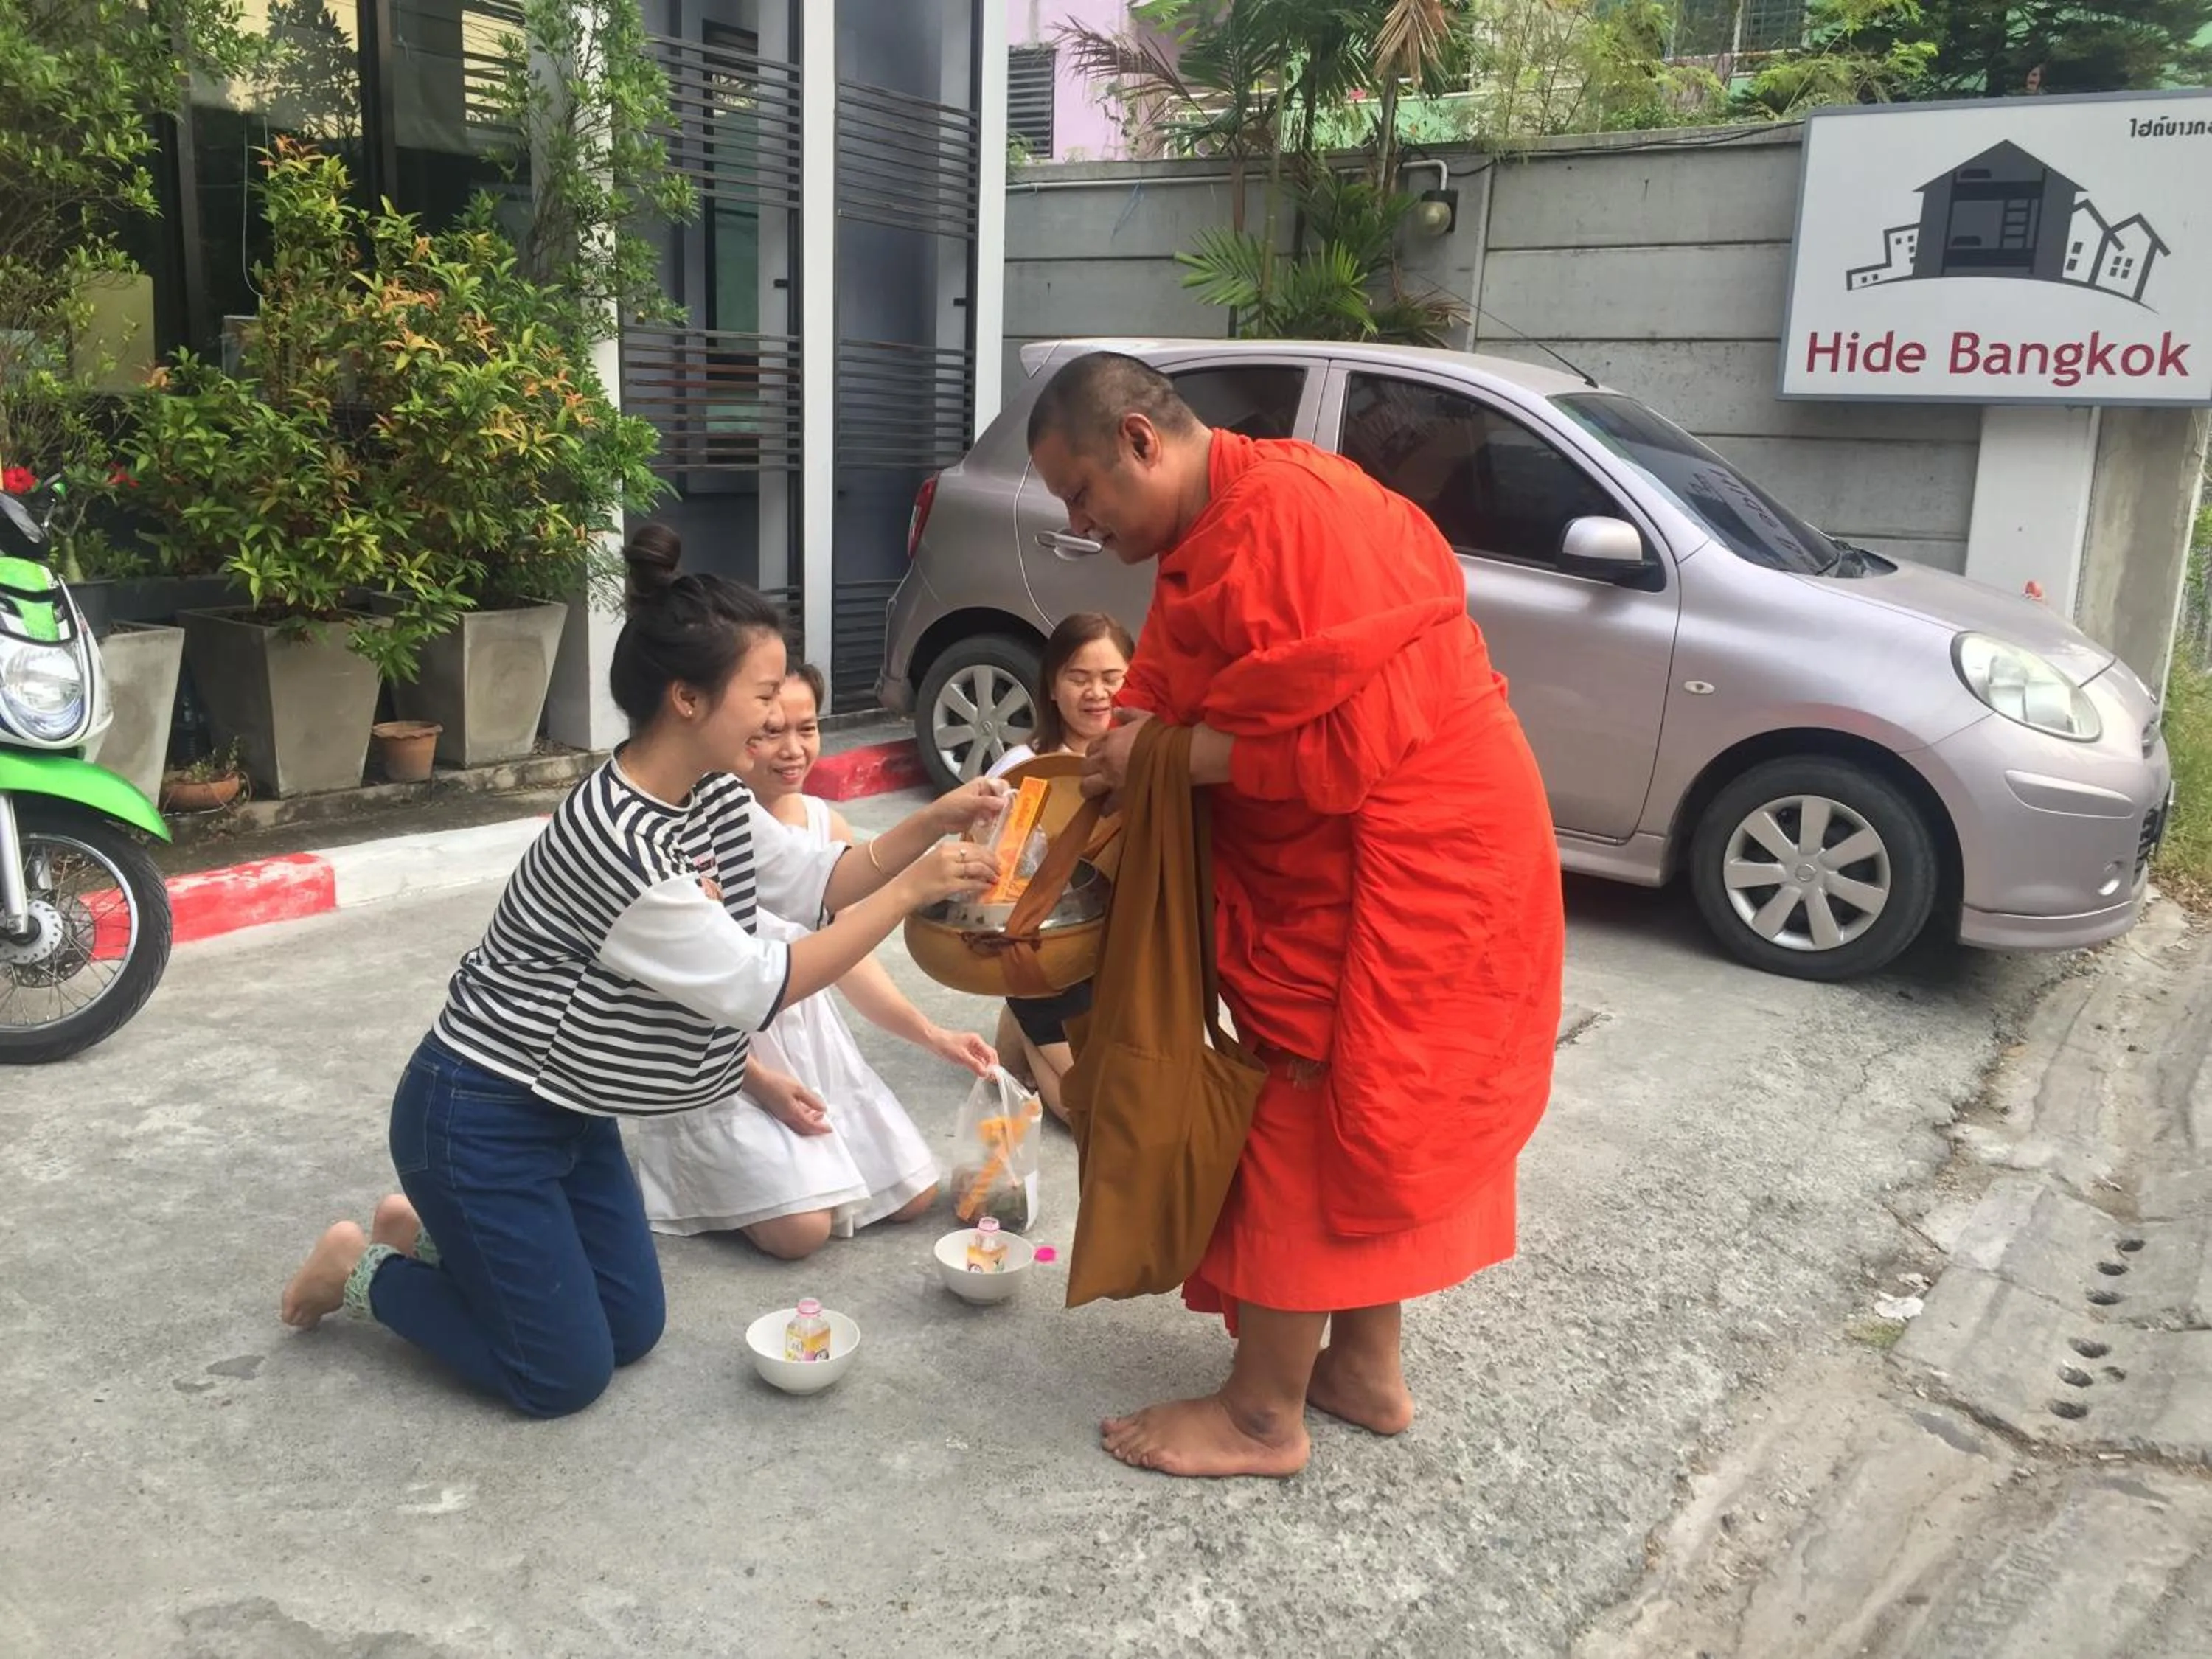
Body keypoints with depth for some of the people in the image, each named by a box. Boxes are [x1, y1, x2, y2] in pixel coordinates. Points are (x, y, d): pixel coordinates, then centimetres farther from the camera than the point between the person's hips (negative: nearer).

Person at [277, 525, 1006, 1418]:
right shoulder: (616, 839, -32)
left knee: (632, 1332, 14)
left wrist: (933, 823, -13)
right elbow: (755, 988, -28)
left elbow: (820, 883, 1)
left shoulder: (712, 798, -4)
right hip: (480, 1121, -9)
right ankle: (365, 1273, 18)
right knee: (565, 1375, 1)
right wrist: (911, 892, -27)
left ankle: (432, 1230, 28)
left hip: (567, 1111, 9)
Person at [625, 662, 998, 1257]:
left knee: (915, 1197, 4)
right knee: (801, 1230, -16)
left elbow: (849, 958, 5)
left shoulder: (828, 824, -2)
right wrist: (759, 1081, -17)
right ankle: (712, 1166, 13)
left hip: (810, 1038, 6)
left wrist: (932, 1036, -5)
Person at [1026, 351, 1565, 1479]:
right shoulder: (1203, 540, 10)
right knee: (1351, 1126, 18)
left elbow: (1353, 739, -28)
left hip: (1403, 869, -10)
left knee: (1306, 1124, 0)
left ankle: (1262, 1416, 15)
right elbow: (1150, 711, 9)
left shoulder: (1296, 515, -23)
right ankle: (1364, 1368, 33)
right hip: (1324, 871, 10)